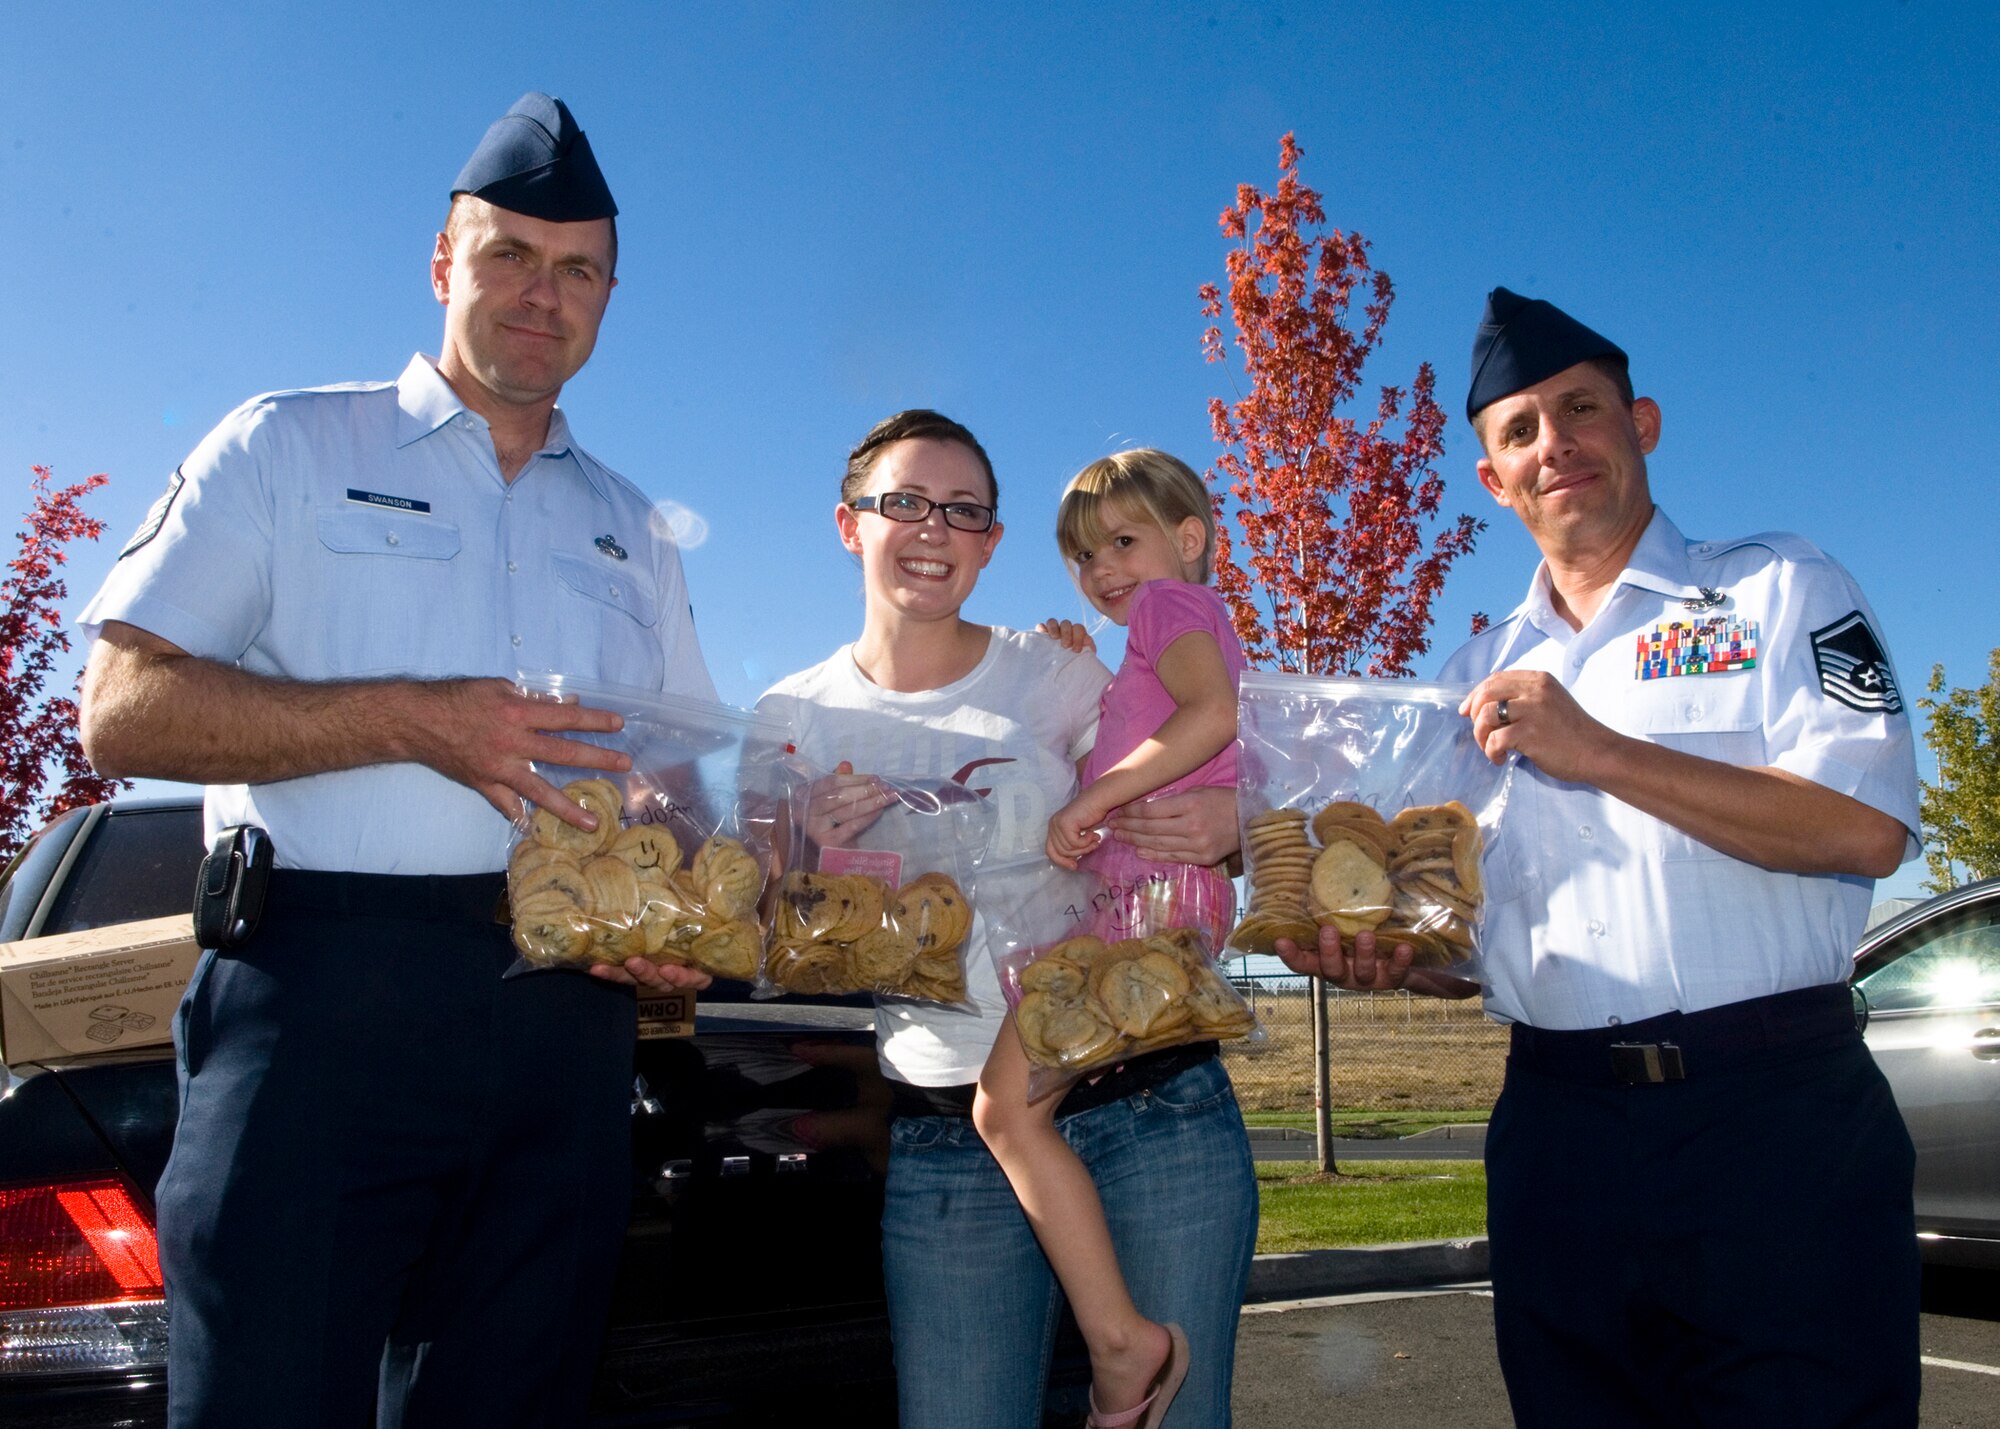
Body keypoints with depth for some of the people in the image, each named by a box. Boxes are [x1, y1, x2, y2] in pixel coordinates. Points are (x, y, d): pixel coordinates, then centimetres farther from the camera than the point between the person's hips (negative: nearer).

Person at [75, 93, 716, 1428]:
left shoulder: (632, 528, 21)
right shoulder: (290, 446, 8)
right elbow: (123, 709, -2)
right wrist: (411, 721, -14)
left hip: (569, 1010, 4)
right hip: (328, 990, -4)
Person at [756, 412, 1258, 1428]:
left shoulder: (1057, 675, 3)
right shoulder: (793, 721, 6)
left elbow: (1167, 828, 7)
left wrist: (1228, 828, -16)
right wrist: (810, 864, -12)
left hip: (1154, 1113, 0)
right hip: (947, 1146, 1)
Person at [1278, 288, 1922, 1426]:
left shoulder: (1777, 588, 4)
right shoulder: (1479, 677, 16)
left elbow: (1869, 829, -11)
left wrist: (1598, 752, -16)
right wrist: (1385, 957, -3)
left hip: (1773, 1118, -4)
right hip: (1557, 1137, 4)